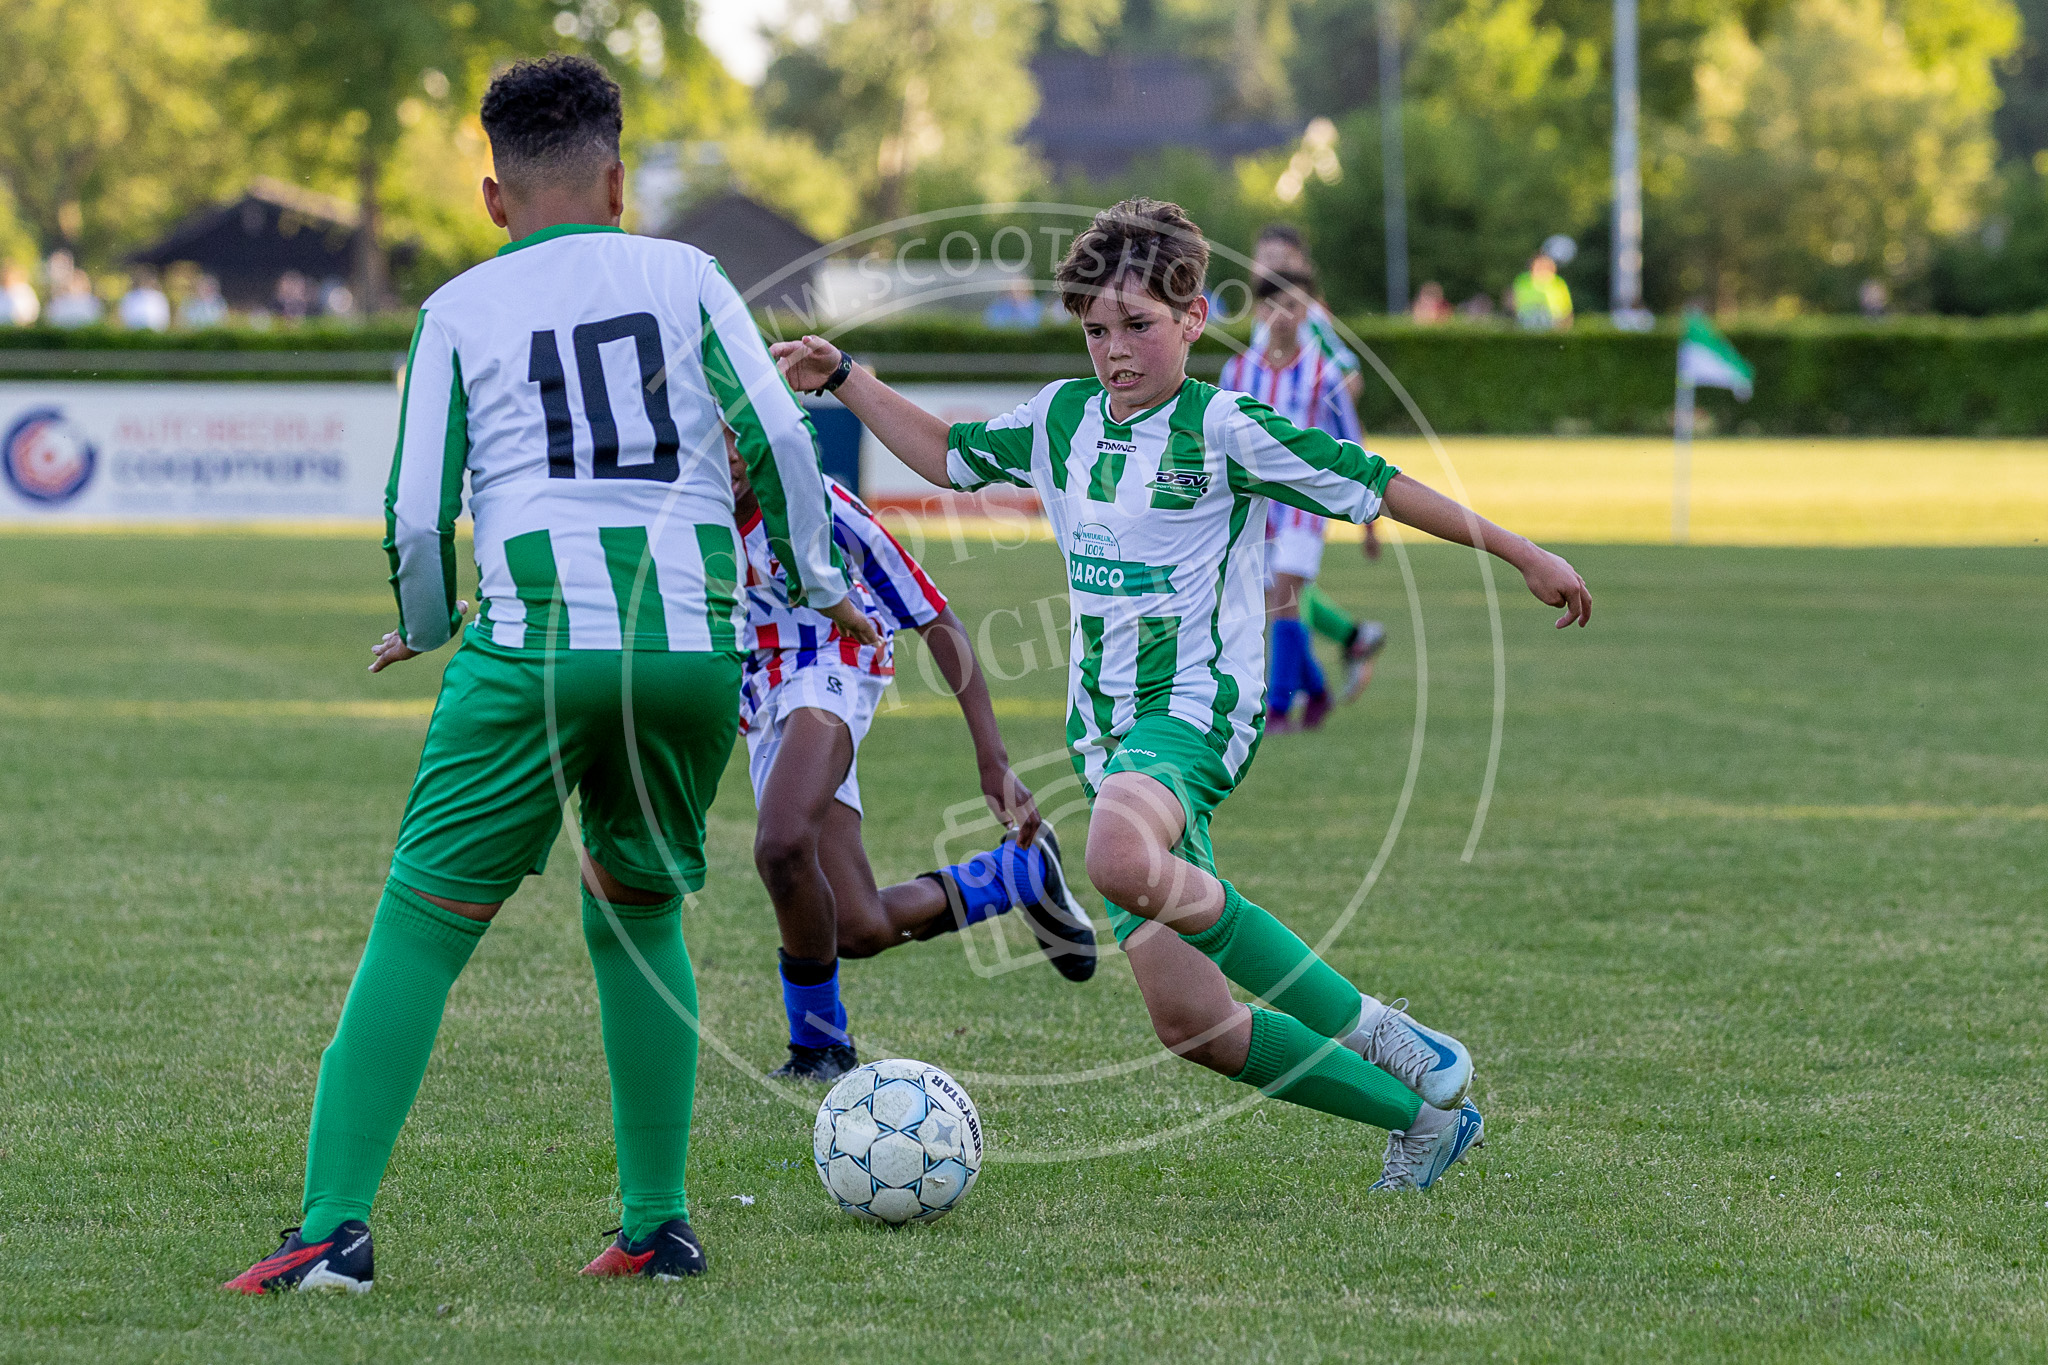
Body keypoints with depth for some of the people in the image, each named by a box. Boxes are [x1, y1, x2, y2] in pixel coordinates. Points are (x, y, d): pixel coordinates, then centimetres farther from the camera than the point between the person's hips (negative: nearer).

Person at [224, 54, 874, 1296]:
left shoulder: (459, 310, 11)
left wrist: (423, 631, 24)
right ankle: (660, 1227, 18)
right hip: (697, 640, 2)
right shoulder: (684, 275, 14)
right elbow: (781, 439, 4)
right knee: (642, 916, 21)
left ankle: (334, 1229, -9)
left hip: (538, 642, -2)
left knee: (421, 930, 1)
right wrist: (820, 586, 18)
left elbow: (416, 512, 5)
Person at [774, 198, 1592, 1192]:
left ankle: (1365, 1030, -27)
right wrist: (844, 380, 21)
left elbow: (1374, 485, -4)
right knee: (1185, 1016, -3)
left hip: (1197, 709, -6)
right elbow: (949, 456, 29)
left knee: (1121, 858, -41)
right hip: (1106, 734, 7)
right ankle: (1423, 1112, 12)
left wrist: (1523, 556, -2)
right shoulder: (1062, 418, 12)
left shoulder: (1223, 428, -6)